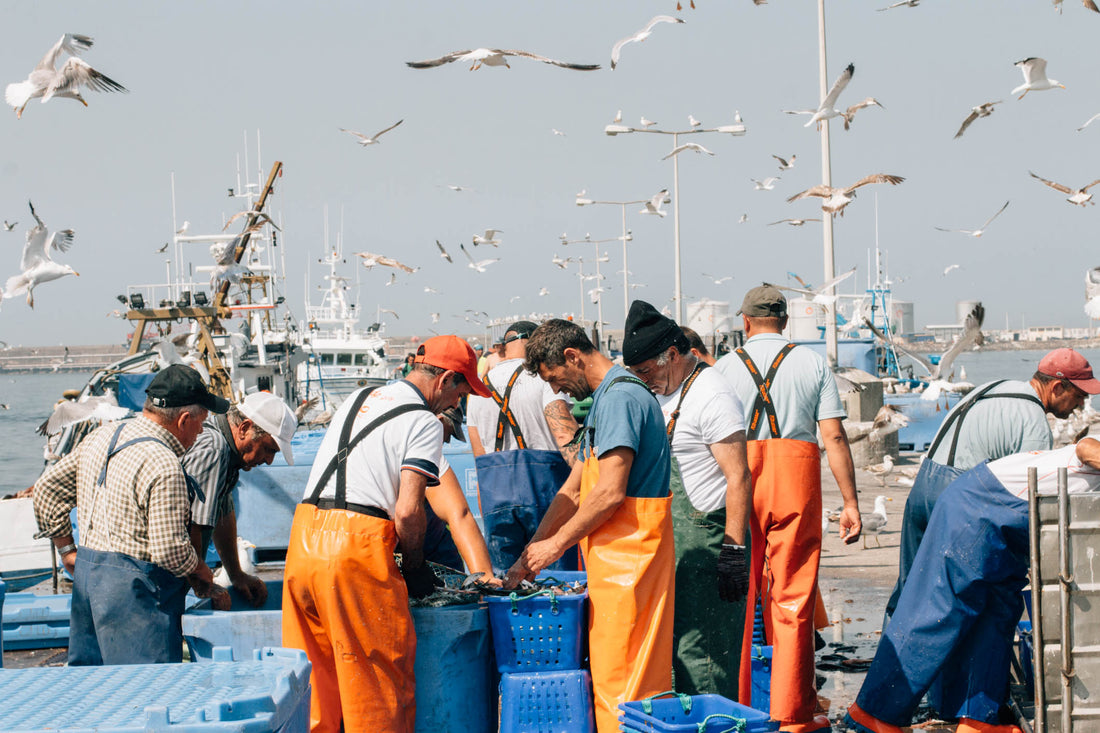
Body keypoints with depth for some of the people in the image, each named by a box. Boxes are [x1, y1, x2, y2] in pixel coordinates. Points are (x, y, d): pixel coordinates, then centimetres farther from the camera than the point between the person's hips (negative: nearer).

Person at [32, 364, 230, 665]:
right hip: (135, 592, -9)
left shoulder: (102, 436, 7)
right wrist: (201, 573, -2)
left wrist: (66, 548, 20)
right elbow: (170, 551, -21)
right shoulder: (163, 466, -19)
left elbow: (48, 488, 16)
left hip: (86, 572, 9)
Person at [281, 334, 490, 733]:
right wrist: (414, 565, 5)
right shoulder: (424, 423, -4)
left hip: (304, 535, 8)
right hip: (357, 545, -8)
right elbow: (407, 511, -12)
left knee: (314, 670, 15)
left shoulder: (358, 399, 21)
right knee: (380, 674, 2)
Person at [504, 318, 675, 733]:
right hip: (615, 558, 10)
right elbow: (573, 491, 22)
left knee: (619, 680, -7)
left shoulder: (620, 397, -13)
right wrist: (530, 555, 17)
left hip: (627, 557, -10)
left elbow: (610, 493, -20)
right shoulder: (606, 399, 20)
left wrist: (556, 544, -9)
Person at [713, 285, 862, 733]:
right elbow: (834, 436, 0)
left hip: (736, 482, 1)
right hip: (796, 481, 0)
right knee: (793, 601, 3)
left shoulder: (725, 366, 7)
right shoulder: (813, 363, 8)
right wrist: (850, 503, 2)